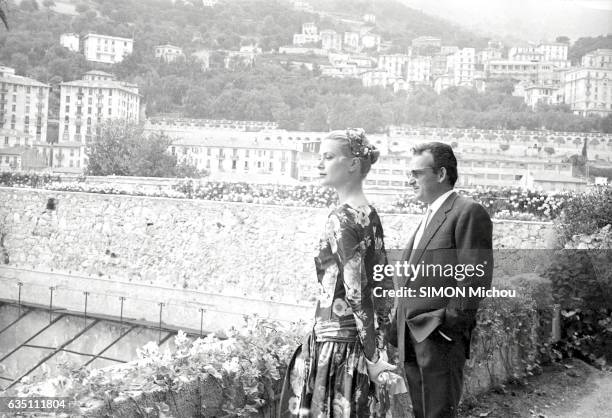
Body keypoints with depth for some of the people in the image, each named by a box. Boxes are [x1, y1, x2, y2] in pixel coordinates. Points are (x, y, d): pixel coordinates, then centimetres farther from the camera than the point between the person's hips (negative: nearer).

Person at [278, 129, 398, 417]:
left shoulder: (341, 219, -15)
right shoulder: (369, 215, 9)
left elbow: (357, 292, -19)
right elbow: (384, 286, 12)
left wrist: (372, 355, -14)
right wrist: (378, 349, 13)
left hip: (336, 342, -8)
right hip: (360, 343, 8)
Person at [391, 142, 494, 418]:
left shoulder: (468, 213, -10)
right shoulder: (429, 216, 20)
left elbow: (476, 278, -16)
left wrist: (448, 323, -17)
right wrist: (400, 327, 13)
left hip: (440, 338, -9)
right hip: (412, 338, 9)